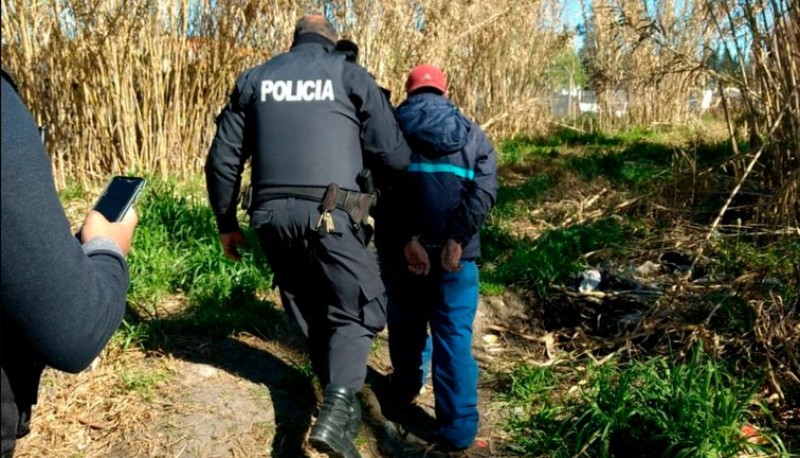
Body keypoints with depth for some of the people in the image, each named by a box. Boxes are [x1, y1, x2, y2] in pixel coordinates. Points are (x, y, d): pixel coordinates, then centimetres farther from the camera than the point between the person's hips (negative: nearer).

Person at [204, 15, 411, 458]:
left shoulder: (254, 79, 16)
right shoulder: (349, 74, 6)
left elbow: (222, 159, 14)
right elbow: (394, 155, 2)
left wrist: (227, 224, 23)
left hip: (272, 217, 4)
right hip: (329, 216, -4)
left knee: (310, 312, 19)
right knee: (357, 309, 9)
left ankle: (342, 402, 34)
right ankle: (336, 413, -7)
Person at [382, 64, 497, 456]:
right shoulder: (472, 133, 11)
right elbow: (485, 189, -5)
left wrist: (407, 240, -15)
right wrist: (457, 239, -14)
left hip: (401, 249, 0)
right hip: (455, 251, 0)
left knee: (407, 326, 20)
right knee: (454, 336, 5)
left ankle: (404, 394, 41)